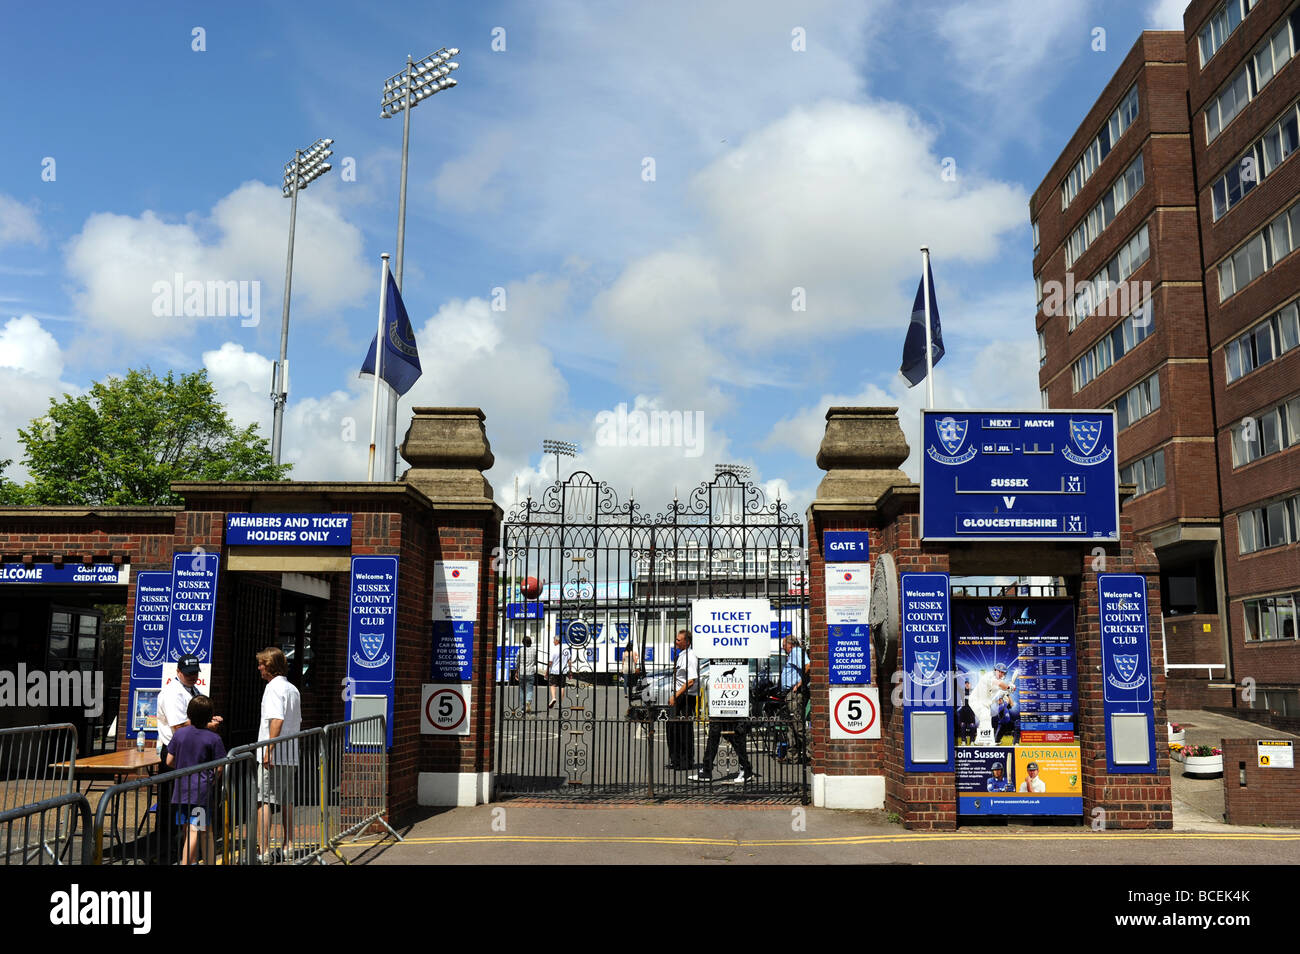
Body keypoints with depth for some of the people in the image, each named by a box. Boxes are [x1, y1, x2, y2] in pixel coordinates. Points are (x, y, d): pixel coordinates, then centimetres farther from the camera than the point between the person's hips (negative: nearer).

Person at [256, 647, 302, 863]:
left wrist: (268, 750, -23)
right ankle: (288, 847, 21)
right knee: (286, 801, 15)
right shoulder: (292, 688, 15)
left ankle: (263, 851, -8)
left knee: (262, 800, -6)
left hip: (273, 756, -9)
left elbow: (277, 720, -22)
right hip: (291, 755, 9)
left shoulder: (274, 687, -11)